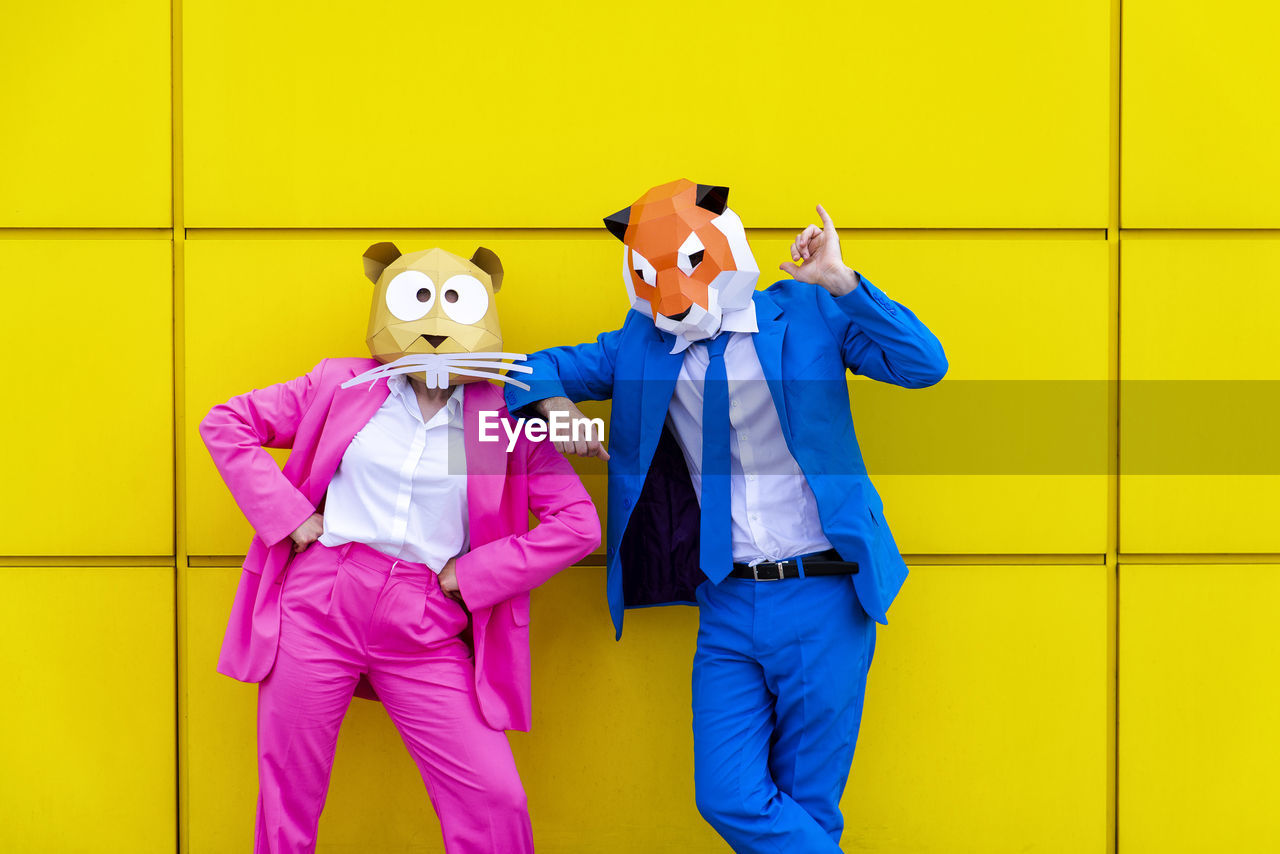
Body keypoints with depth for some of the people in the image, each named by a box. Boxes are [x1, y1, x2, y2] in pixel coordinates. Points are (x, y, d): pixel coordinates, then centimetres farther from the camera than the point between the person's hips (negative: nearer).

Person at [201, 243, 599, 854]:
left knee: (495, 801, -8)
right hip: (318, 612, 0)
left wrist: (471, 574, -5)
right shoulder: (344, 386, 5)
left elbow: (577, 524, 0)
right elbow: (225, 424, 9)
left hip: (425, 636, 0)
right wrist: (290, 515, -1)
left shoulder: (504, 418, 3)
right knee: (288, 802, 7)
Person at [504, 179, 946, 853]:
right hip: (727, 610, 3)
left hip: (821, 601, -3)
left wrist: (842, 284, -19)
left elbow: (924, 365, -10)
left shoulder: (807, 315, 0)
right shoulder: (641, 348, 9)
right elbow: (539, 368, 17)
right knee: (730, 798, -4)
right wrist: (552, 402, -6)